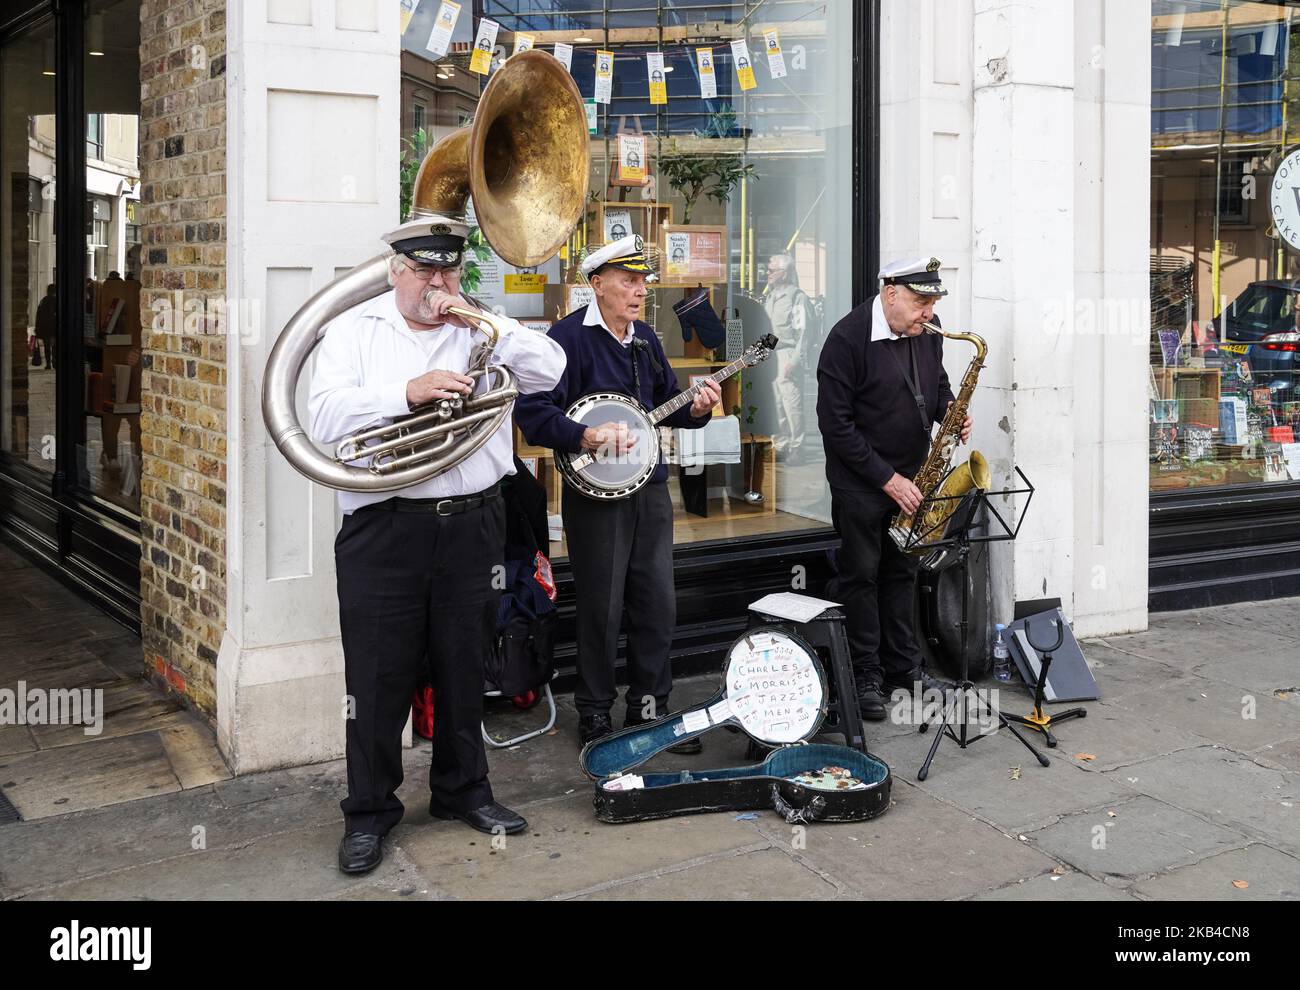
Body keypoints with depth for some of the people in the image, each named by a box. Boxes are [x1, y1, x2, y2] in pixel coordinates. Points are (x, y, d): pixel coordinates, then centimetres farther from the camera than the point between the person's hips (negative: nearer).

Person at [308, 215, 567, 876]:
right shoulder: (355, 330, 5)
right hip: (383, 528, -2)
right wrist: (408, 392, -21)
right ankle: (369, 811, 17)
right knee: (378, 676, 2)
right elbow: (326, 417, -9)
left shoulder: (482, 329, 11)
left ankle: (462, 789, 30)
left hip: (472, 524, 2)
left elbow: (548, 372, -2)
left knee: (463, 667, 13)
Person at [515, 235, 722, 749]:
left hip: (650, 487, 7)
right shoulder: (570, 336, -12)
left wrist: (694, 408, 2)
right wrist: (585, 437, -30)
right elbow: (531, 410, -19)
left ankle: (649, 707, 23)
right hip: (596, 493, -7)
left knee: (658, 604, 10)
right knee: (601, 609, 1)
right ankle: (595, 716, 16)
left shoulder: (644, 338, 13)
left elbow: (667, 399, 23)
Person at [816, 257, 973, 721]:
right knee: (861, 575, 2)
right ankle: (865, 677, 10)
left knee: (901, 572, 14)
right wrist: (886, 479, -19)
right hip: (861, 479, -6)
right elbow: (836, 423, -19)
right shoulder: (848, 338, -19)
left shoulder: (928, 334, 2)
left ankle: (903, 665, 25)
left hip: (910, 476, 6)